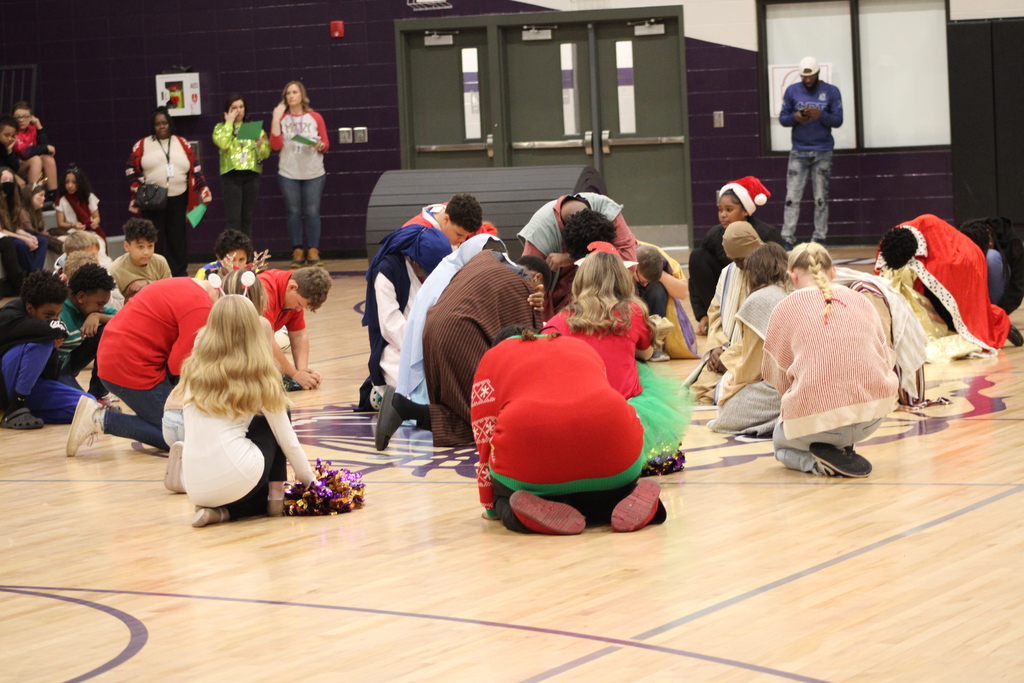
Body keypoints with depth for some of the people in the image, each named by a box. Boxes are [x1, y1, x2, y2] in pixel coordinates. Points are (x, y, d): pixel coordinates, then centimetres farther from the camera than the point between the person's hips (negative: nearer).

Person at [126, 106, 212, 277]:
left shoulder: (182, 144, 10)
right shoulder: (142, 145, 6)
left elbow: (195, 168, 9)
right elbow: (131, 169, 6)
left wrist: (204, 190, 0)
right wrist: (138, 189, -7)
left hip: (178, 199, 2)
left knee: (178, 237, 3)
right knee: (155, 239, -2)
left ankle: (180, 273, 9)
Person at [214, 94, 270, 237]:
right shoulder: (220, 128, 7)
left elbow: (266, 154, 9)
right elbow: (222, 144, -15)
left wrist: (260, 144, -12)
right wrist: (229, 123, -7)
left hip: (252, 174, 2)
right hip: (231, 175, -2)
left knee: (247, 217, 4)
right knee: (234, 218, -8)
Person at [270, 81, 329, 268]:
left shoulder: (315, 118, 5)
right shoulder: (280, 118, 4)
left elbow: (326, 144, 8)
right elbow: (275, 145, -7)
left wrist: (320, 146, -15)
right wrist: (276, 118, -9)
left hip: (314, 173, 0)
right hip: (288, 174, 0)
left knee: (312, 212, -2)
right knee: (294, 212, 1)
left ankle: (313, 252, 3)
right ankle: (297, 252, 5)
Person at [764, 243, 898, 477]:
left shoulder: (785, 309, 5)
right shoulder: (860, 300, 11)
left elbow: (775, 373, 13)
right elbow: (887, 359, 14)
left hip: (819, 417, -3)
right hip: (875, 415, 3)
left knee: (781, 441, 30)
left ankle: (821, 462, -1)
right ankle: (845, 449, 16)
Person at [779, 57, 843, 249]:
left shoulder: (831, 92, 1)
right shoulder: (792, 91, 4)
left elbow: (838, 120, -2)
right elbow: (782, 118, 5)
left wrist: (821, 115, -21)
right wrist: (794, 117, -17)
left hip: (823, 153, -1)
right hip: (798, 152, 1)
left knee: (821, 199, 2)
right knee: (792, 198, -5)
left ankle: (819, 239, 5)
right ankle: (787, 240, -7)